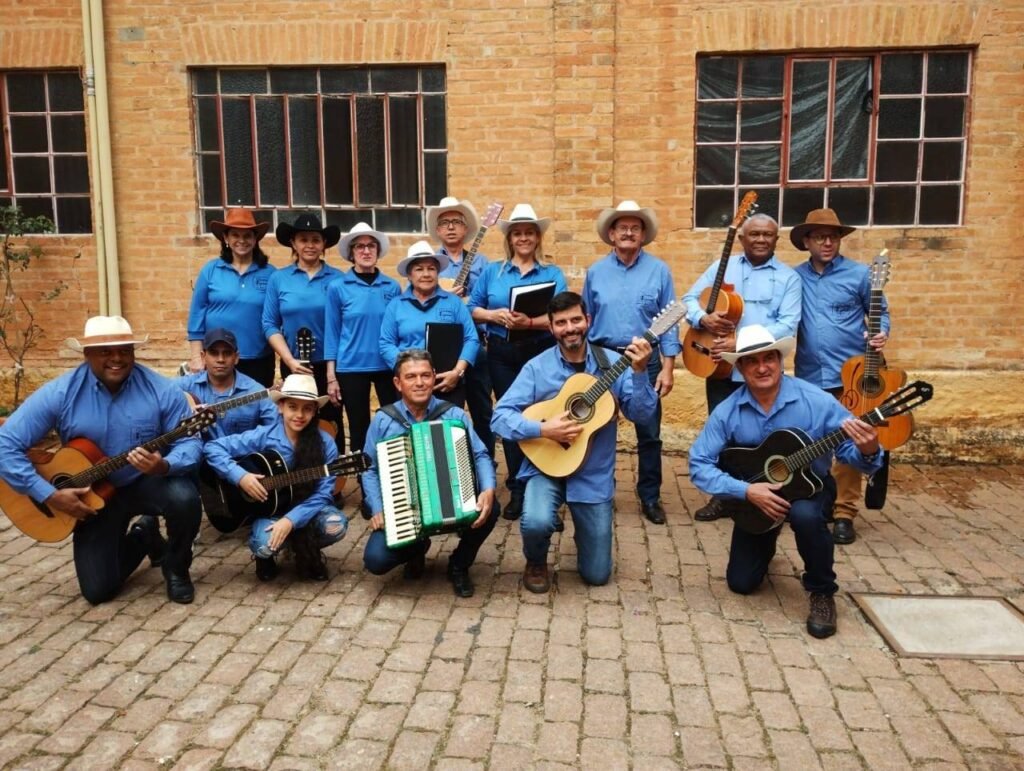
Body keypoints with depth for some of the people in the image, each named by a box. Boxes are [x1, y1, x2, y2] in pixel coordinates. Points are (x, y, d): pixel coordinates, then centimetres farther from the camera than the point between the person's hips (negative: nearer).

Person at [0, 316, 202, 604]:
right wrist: (49, 495, -20)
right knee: (97, 590, -3)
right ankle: (143, 536, 30)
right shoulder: (60, 393, -17)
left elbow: (189, 443, -15)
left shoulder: (161, 389, -17)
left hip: (148, 481, -1)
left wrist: (164, 466, -38)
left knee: (184, 498, -35)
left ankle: (176, 568, -2)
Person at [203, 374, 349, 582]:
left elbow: (322, 493, -16)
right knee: (265, 545, -32)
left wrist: (291, 520, -28)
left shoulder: (325, 443, -12)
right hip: (269, 509, -1)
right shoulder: (263, 436, -12)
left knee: (336, 525, -30)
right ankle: (266, 556, 9)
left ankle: (305, 550, 6)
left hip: (306, 511, 1)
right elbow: (213, 448, -11)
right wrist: (240, 476, -24)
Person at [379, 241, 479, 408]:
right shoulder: (395, 305, 9)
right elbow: (386, 344, 4)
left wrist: (458, 371, -11)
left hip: (448, 382, 0)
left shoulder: (453, 302, 9)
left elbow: (471, 339, 3)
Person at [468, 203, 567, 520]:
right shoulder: (492, 271, 9)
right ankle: (517, 489, 16)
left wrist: (530, 322, -24)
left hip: (542, 353, -1)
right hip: (503, 354, 2)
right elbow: (472, 309, 8)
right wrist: (494, 315, -13)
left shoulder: (553, 273, 4)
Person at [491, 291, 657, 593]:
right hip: (546, 467, -1)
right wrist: (543, 429, -27)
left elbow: (642, 414, -10)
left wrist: (639, 372, -26)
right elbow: (500, 416, -13)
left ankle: (585, 532, 39)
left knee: (597, 574, 4)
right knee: (536, 522, -33)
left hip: (595, 475, 2)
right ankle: (536, 563, 4)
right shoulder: (537, 367, -7)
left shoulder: (612, 363, -4)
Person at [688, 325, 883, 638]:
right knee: (741, 582, 3)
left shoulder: (815, 401, -21)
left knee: (805, 515, -38)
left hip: (810, 487, -2)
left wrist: (867, 452, -42)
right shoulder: (727, 411, -17)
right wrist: (746, 490, -30)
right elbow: (700, 465, -17)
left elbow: (852, 448, -17)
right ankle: (766, 542, 39)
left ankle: (822, 593, -10)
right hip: (754, 496, 2)